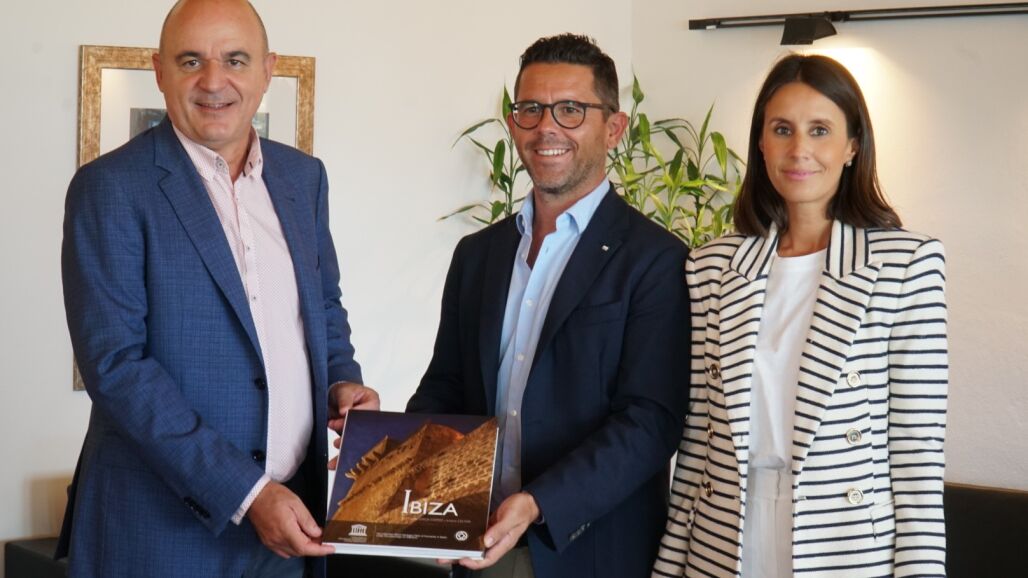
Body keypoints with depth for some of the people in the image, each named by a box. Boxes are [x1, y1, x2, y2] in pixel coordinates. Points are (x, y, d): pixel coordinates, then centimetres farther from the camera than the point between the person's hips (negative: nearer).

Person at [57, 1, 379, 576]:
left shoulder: (303, 176, 8)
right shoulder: (110, 189, -9)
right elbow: (114, 363, -15)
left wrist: (343, 380, 0)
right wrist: (243, 493, -19)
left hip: (293, 511, 5)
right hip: (167, 526, -5)